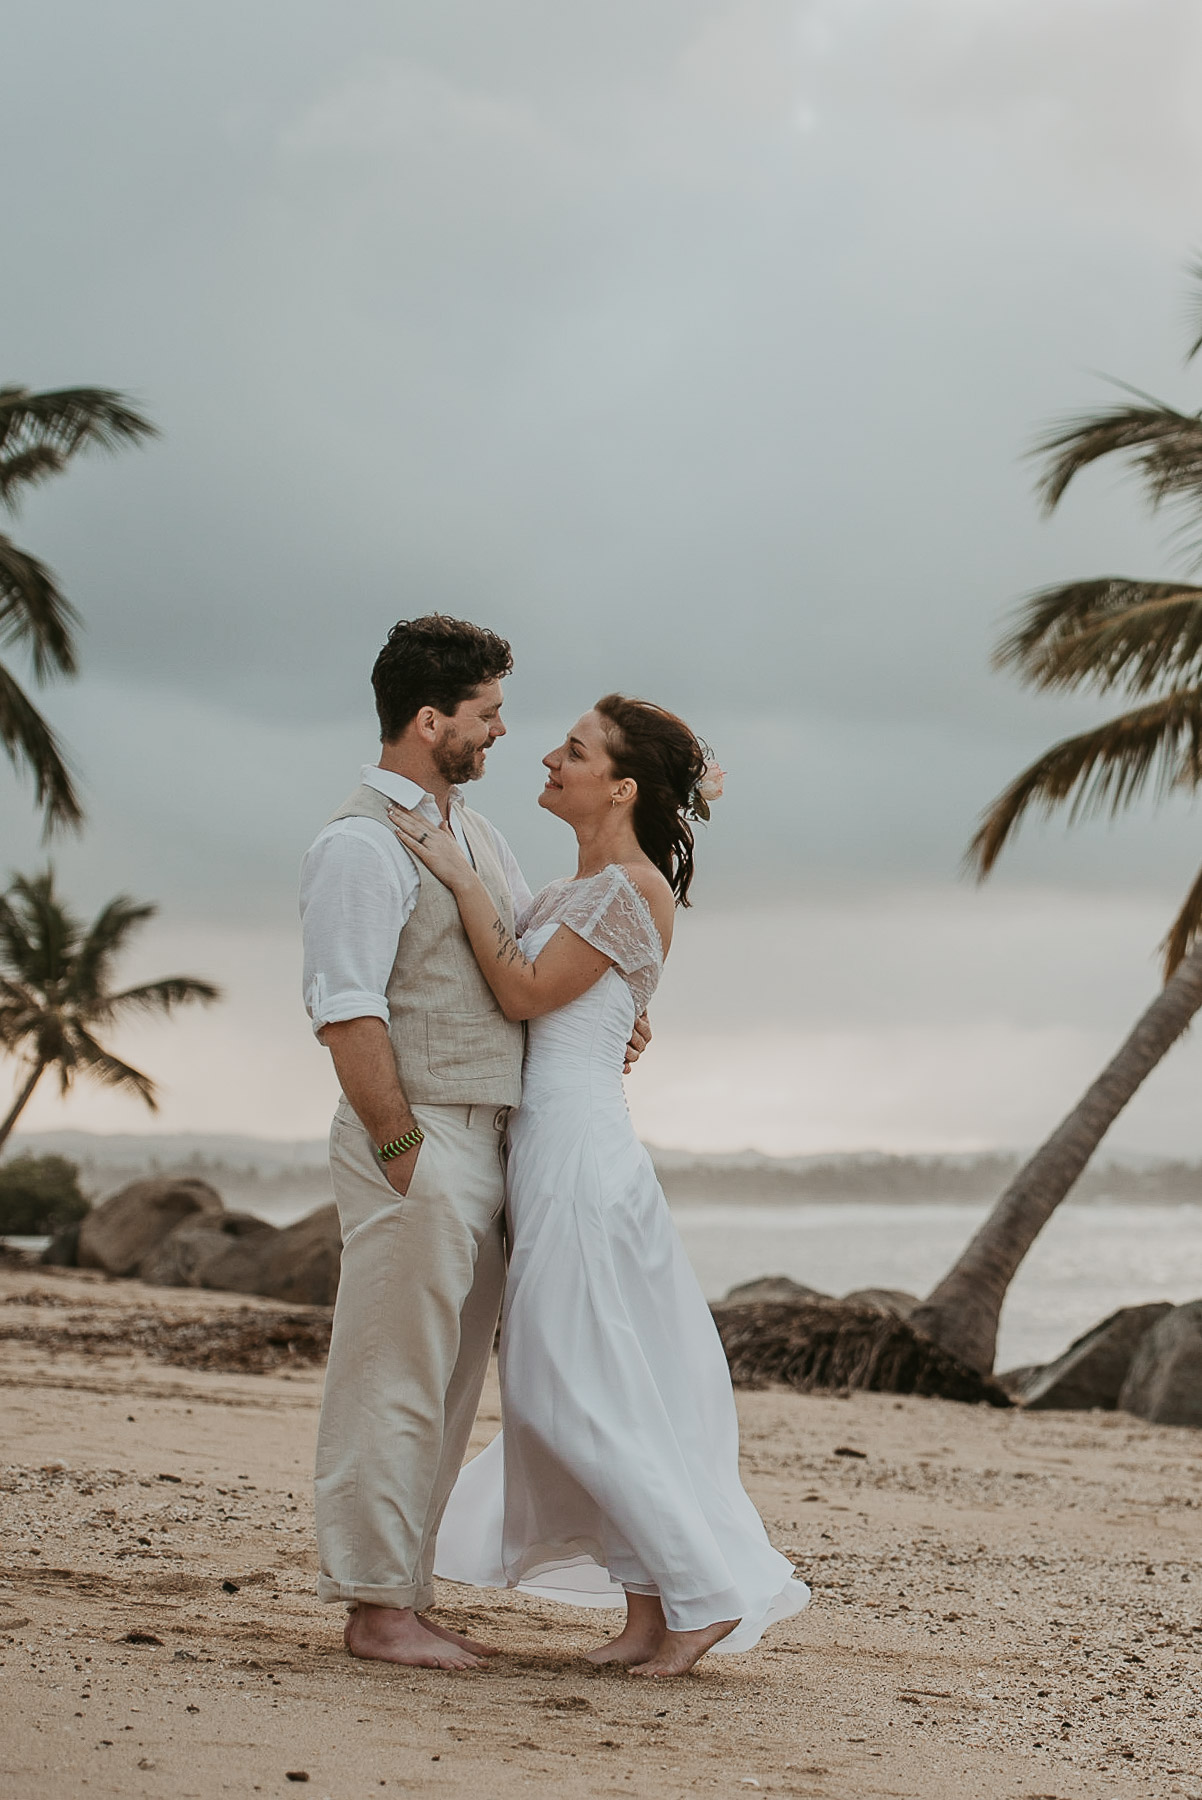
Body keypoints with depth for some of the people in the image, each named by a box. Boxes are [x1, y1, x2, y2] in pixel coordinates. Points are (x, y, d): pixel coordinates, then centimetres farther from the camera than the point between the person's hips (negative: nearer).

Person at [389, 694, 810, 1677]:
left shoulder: (632, 889, -13)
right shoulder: (572, 890, 16)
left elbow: (526, 991, -17)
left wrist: (458, 874, -15)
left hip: (579, 1148, -10)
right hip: (549, 1144, 10)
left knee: (584, 1390, -6)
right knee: (601, 1393, 11)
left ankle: (715, 1588, 1)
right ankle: (650, 1612, 16)